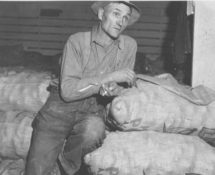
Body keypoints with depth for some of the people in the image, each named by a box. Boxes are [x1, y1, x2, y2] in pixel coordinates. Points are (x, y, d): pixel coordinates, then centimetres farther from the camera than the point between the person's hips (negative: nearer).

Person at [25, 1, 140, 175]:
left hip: (94, 111, 3)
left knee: (94, 130, -34)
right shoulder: (78, 41, -9)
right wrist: (109, 77, -21)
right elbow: (67, 90, -17)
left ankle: (66, 161, -5)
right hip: (63, 107, -2)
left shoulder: (129, 45, 0)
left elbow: (123, 86, 8)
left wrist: (114, 90, -17)